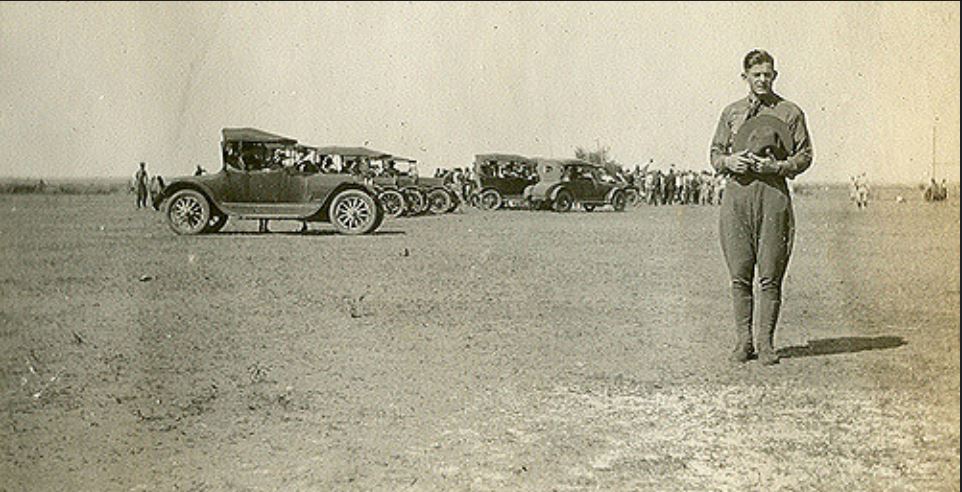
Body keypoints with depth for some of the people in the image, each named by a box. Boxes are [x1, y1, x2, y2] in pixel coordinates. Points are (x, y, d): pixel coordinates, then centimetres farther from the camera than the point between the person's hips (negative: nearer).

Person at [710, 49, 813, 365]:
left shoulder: (790, 113, 8)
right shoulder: (731, 113, 15)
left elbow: (804, 156, 6)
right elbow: (715, 154, 17)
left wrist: (777, 166, -11)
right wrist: (728, 161, -5)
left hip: (773, 192, -2)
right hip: (736, 192, 2)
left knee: (770, 276, -2)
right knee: (739, 275, 1)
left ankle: (766, 343, 6)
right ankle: (743, 341, 9)